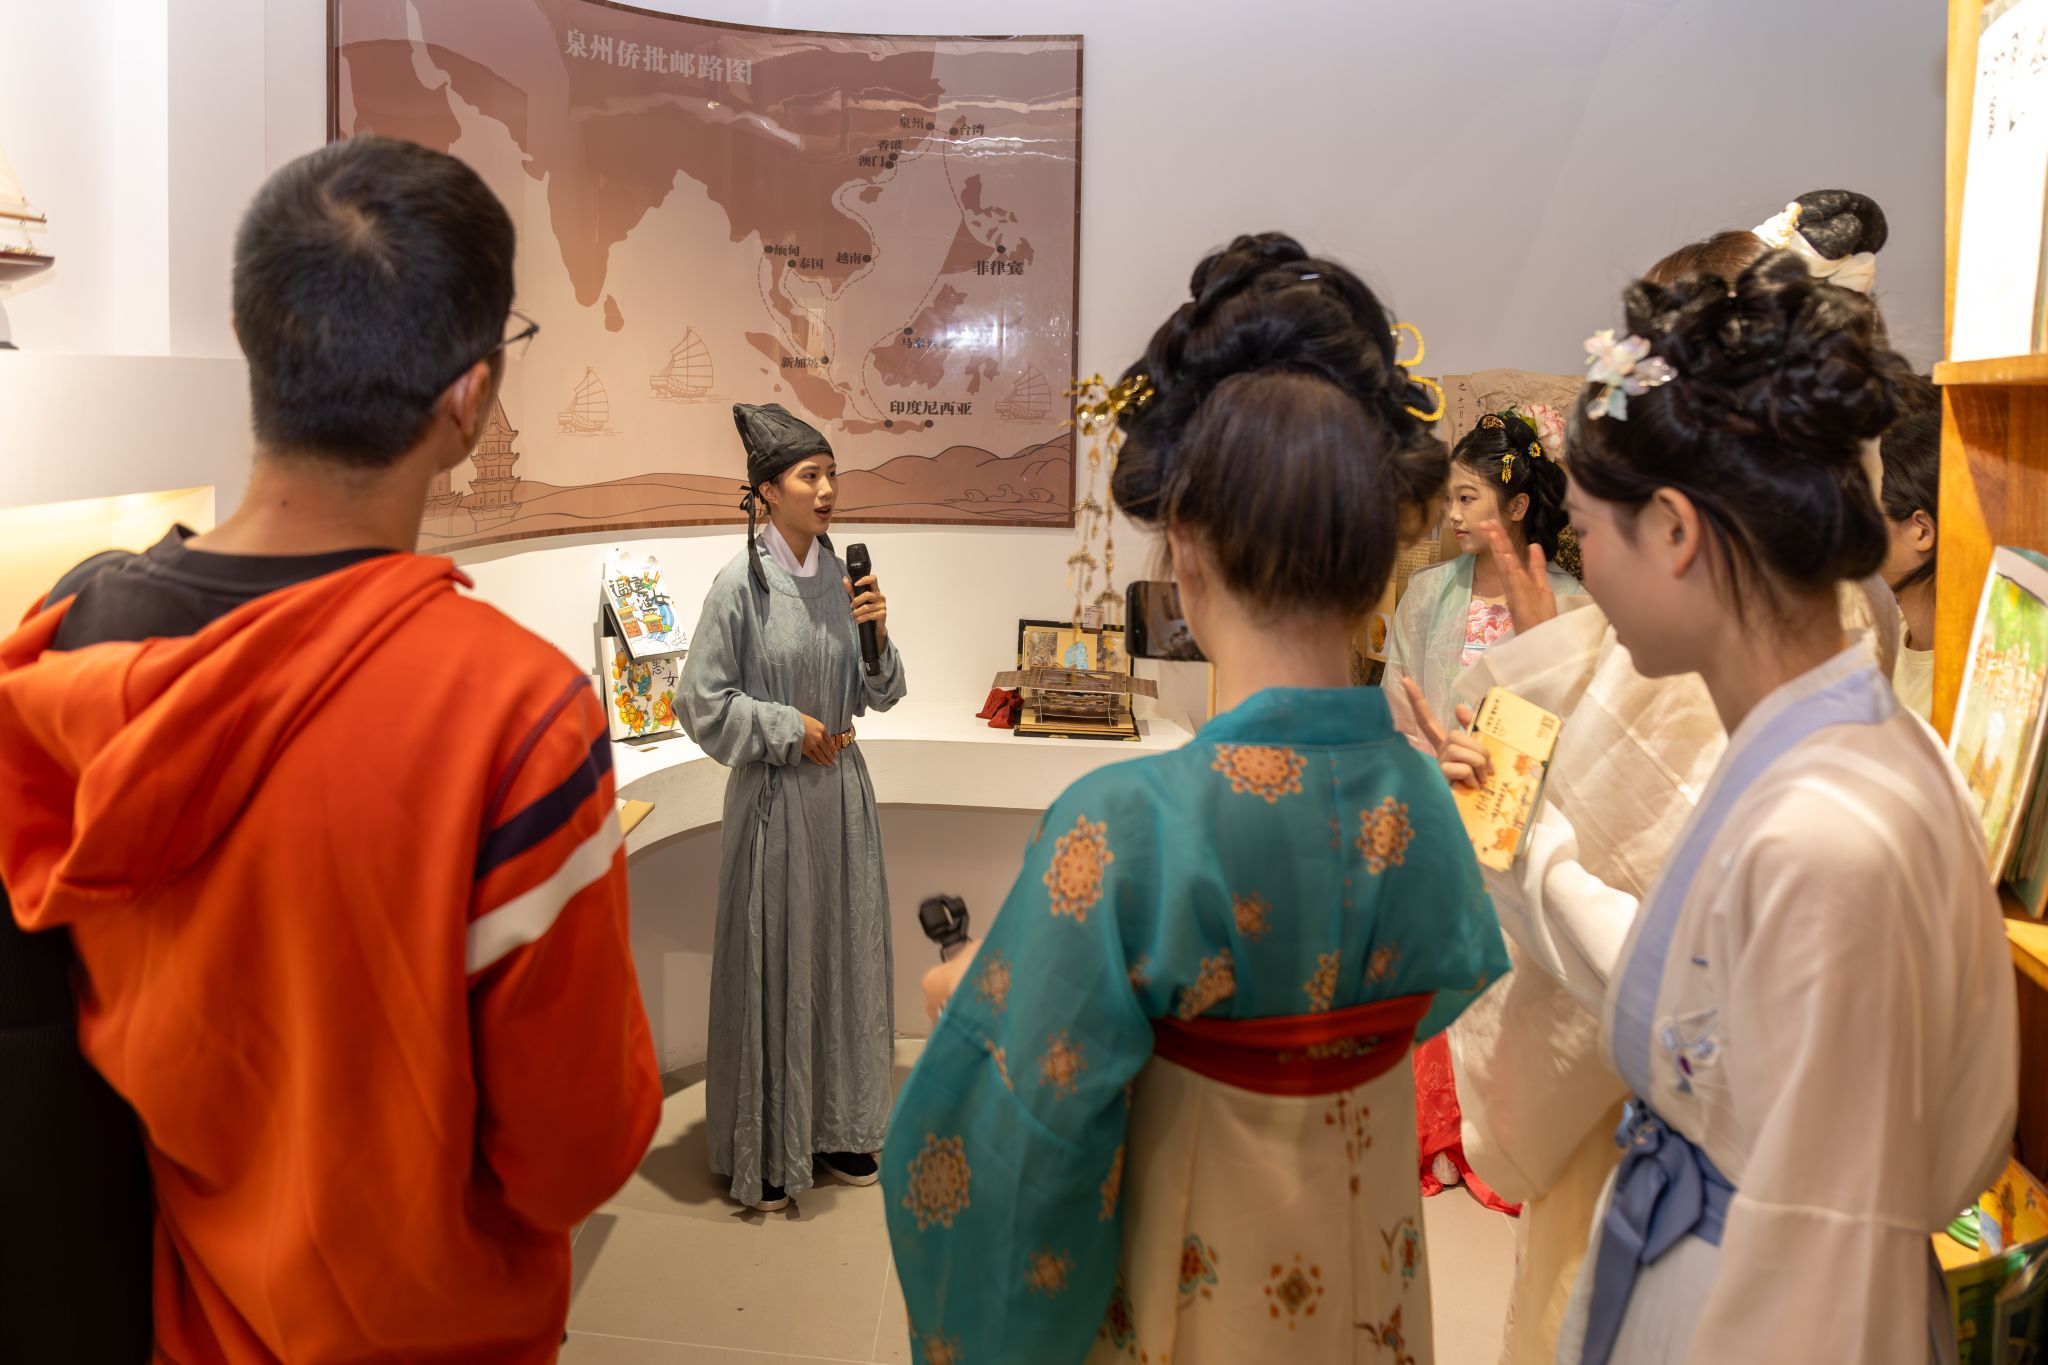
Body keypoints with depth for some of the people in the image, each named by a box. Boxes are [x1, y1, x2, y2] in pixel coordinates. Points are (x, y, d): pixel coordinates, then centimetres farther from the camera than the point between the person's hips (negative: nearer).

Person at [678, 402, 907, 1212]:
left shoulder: (841, 576, 4)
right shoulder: (740, 585, -12)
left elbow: (879, 694, 10)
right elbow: (700, 701, -11)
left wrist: (877, 635, -8)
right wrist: (790, 729, -12)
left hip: (842, 789, 6)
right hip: (774, 797, -6)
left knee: (846, 956, 13)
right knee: (773, 968, 4)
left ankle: (837, 1129, 30)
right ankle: (765, 1152, 19)